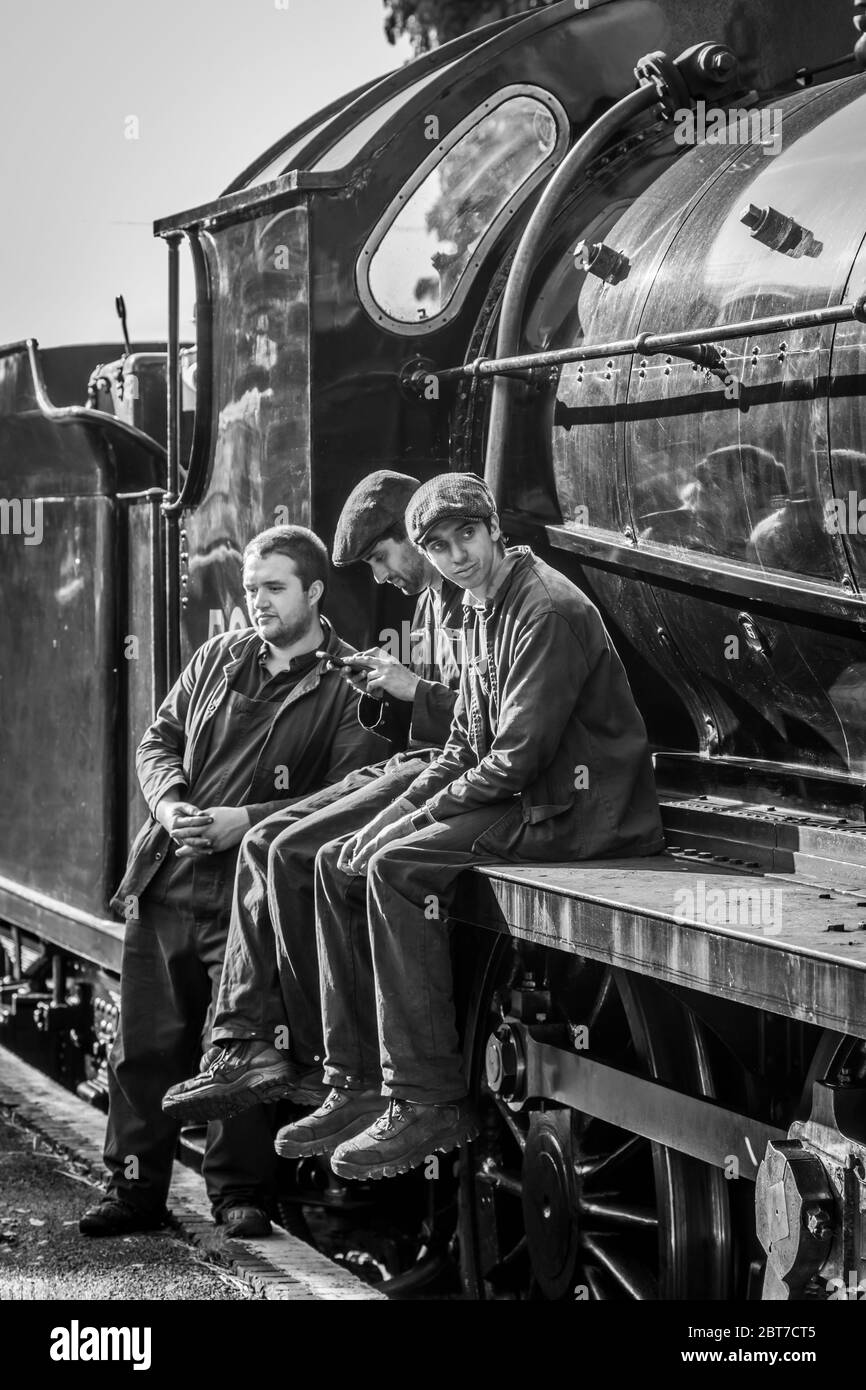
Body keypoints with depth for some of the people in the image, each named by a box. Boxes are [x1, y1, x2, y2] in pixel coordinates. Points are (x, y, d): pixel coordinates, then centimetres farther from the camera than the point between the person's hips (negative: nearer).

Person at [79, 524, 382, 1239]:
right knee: (145, 1044, 7)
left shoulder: (347, 684, -3)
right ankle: (136, 1189, 17)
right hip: (166, 878, 5)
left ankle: (240, 1193, 12)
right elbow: (160, 739, 17)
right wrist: (171, 804, -4)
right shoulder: (219, 656, 15)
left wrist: (244, 821, -18)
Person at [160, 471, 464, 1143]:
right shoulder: (429, 604, 20)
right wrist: (385, 692, 4)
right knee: (263, 844, -3)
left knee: (293, 854, -19)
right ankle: (248, 1039, -10)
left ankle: (324, 1059, -10)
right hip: (410, 763, 10)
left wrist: (415, 690, -15)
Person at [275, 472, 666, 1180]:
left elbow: (519, 756, -21)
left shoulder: (548, 610, -16)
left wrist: (426, 814, -14)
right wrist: (403, 808, 4)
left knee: (399, 869, -26)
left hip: (576, 808, -10)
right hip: (514, 797, 10)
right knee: (338, 864, 3)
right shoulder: (482, 611, 16)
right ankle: (354, 1083, 2)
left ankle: (430, 1103, -23)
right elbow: (466, 745, 19)